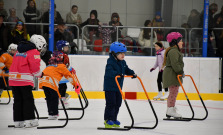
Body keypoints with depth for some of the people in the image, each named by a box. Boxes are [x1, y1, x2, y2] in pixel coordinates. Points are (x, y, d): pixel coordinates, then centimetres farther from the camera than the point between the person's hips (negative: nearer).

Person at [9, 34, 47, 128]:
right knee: (28, 99, -1)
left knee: (18, 100, 10)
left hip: (13, 78, 7)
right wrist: (40, 74, 9)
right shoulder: (34, 52, -5)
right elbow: (35, 68, -10)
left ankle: (18, 120, 9)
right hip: (24, 80, -7)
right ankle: (29, 120, -6)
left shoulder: (19, 51, 21)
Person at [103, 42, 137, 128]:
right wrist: (117, 74, -42)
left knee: (117, 103, 11)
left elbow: (126, 70, 19)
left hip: (118, 87, 9)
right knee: (111, 103, -9)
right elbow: (109, 71, -29)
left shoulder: (123, 62, 10)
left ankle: (113, 119, 21)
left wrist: (132, 73, 0)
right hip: (109, 87, -8)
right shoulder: (111, 62, -16)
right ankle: (107, 120, -3)